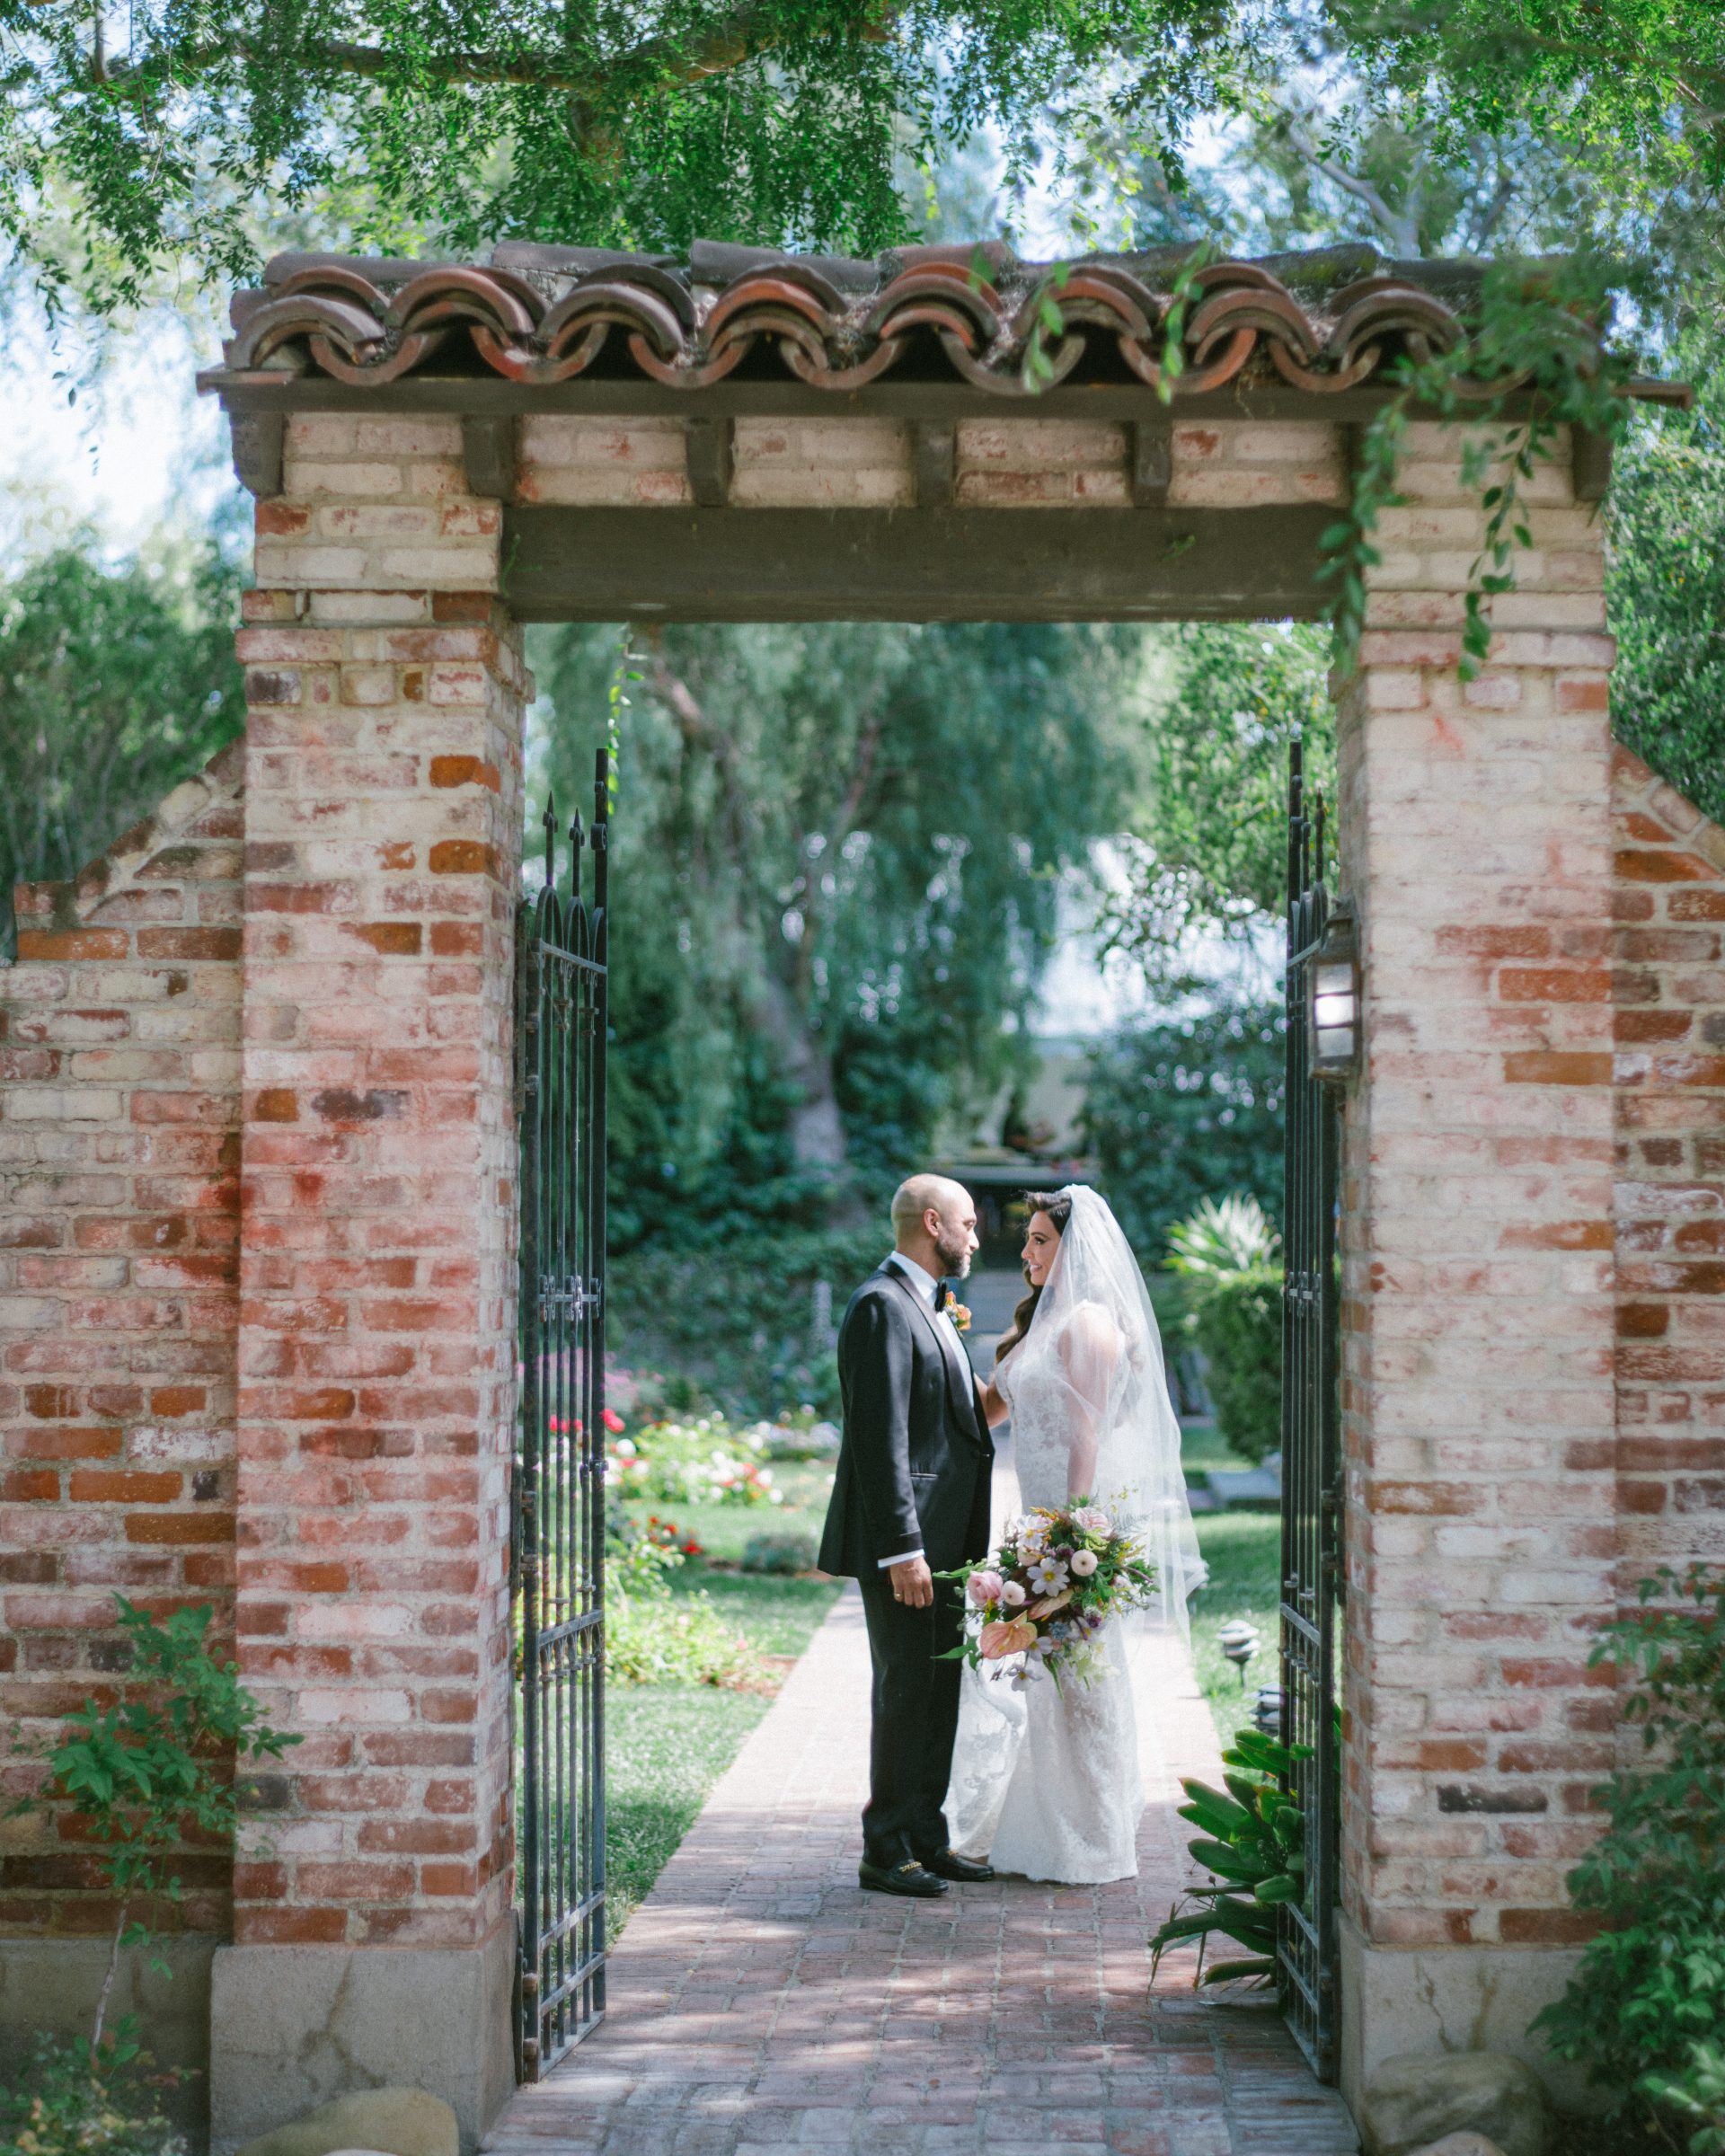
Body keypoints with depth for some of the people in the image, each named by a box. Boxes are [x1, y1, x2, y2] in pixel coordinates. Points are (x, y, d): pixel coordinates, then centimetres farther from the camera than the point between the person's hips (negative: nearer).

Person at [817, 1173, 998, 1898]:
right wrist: (902, 1550, -23)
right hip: (903, 1542, -10)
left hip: (943, 1540, 10)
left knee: (938, 1694, 13)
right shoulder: (882, 1306, -14)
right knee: (905, 1693, -5)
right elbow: (880, 1437, -20)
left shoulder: (926, 1308, 18)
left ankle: (925, 1839, 21)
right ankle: (885, 1853, 3)